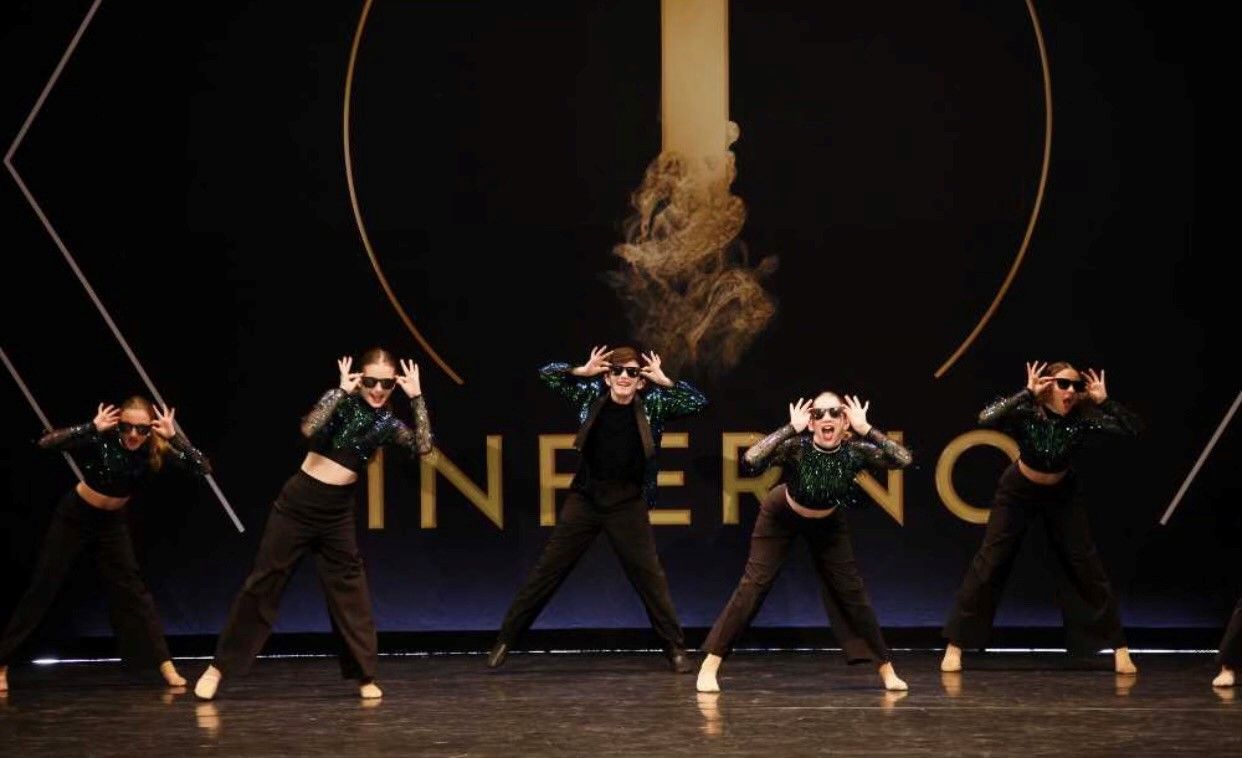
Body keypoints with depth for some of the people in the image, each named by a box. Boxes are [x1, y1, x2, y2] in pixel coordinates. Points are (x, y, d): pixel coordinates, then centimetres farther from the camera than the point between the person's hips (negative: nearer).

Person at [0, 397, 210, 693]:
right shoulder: (102, 440, -27)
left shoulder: (157, 450, -18)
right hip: (74, 517, -3)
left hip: (112, 523, 3)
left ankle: (165, 665, 2)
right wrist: (92, 427, -44)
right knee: (43, 589, -2)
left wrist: (174, 436, -37)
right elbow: (45, 443, -37)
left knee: (132, 591, -1)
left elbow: (204, 468, -26)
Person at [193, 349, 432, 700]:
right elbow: (309, 428, -24)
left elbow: (423, 447, -11)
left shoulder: (387, 422, 4)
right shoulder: (341, 401, -5)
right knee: (264, 583, 0)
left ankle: (364, 675, 15)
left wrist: (417, 398, -12)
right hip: (298, 503, -3)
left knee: (350, 590, 5)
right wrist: (341, 390, -22)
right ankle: (219, 666, 6)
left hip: (337, 513, 3)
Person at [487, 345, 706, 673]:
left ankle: (675, 648, 8)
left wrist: (664, 381, -10)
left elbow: (698, 402, -6)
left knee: (649, 574, -1)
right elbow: (547, 374, 3)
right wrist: (583, 371, -7)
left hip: (628, 503, -1)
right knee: (548, 569, 3)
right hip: (585, 498, 1)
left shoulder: (652, 404, -2)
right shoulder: (592, 396, 0)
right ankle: (505, 639, 9)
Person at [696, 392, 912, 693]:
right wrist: (790, 428, -49)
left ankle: (886, 669, 13)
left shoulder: (854, 451, -28)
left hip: (828, 524, 2)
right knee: (753, 586, -9)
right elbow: (751, 460, -50)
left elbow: (904, 459, -37)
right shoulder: (797, 447, -35)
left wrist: (865, 429, -40)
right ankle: (709, 666, -5)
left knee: (850, 592, 3)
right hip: (782, 517, -2)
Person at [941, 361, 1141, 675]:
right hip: (1018, 492, -2)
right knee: (989, 564, -6)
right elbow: (986, 419, -45)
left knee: (1088, 568, -1)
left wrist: (1104, 401, -35)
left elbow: (1132, 428, -25)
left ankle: (1119, 649, 6)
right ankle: (954, 647, 1)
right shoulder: (1027, 412, -27)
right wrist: (1027, 393, -46)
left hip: (1061, 495, 2)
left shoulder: (1082, 419, -22)